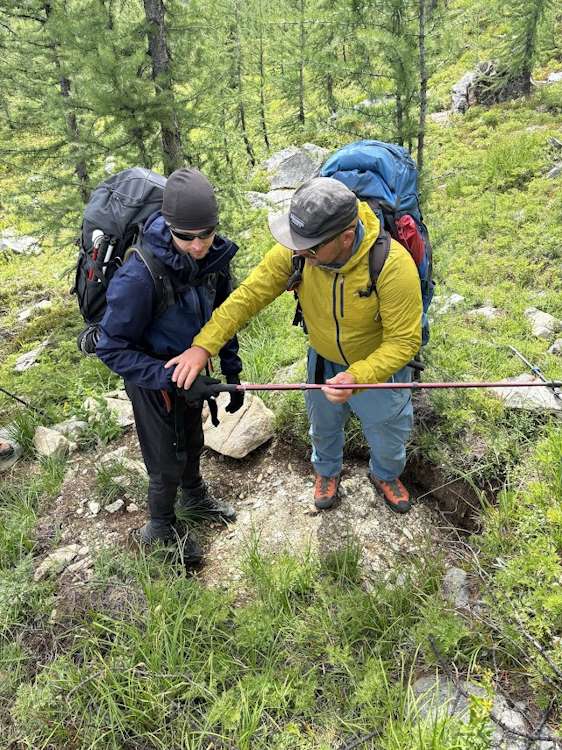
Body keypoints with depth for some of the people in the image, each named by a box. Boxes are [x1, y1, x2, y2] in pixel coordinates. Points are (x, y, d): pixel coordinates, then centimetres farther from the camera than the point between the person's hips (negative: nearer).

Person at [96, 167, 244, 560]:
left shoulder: (215, 257, -16)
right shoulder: (139, 276, -35)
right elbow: (112, 347, -25)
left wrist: (232, 373, 2)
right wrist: (167, 377, -35)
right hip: (154, 380, -6)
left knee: (193, 443, 28)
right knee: (168, 463, 12)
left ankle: (195, 496, 57)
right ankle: (160, 528, 41)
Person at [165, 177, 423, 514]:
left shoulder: (393, 264, -37)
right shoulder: (295, 250, -28)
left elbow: (404, 341, -30)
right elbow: (249, 294, -23)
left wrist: (357, 377, -44)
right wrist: (204, 345, -33)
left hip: (380, 365, -2)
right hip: (324, 361, 3)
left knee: (388, 434, 23)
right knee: (324, 426, 28)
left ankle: (386, 475, 60)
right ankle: (327, 471, 63)